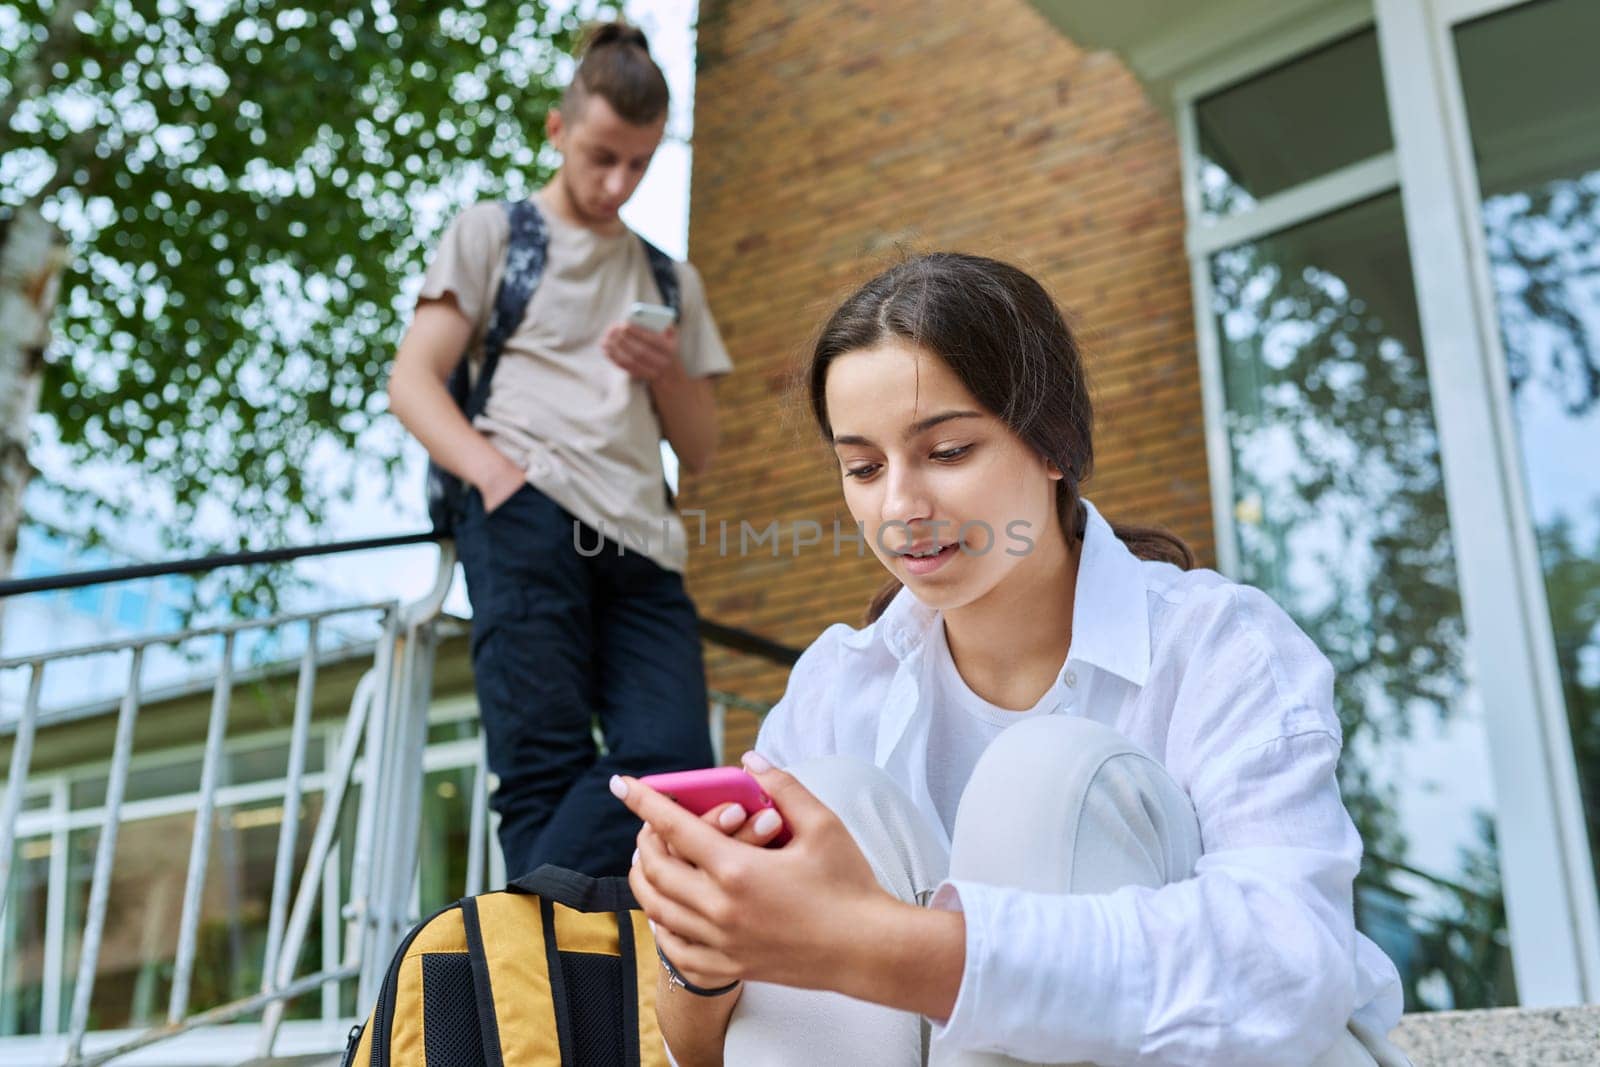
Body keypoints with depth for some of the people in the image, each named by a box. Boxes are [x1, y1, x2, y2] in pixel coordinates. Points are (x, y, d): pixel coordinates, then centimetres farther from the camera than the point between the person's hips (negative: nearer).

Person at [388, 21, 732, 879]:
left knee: (674, 759, -16)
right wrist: (493, 470, -13)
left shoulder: (669, 278, 27)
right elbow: (412, 382, 6)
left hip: (641, 546, 4)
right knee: (547, 764, -13)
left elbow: (699, 452, 26)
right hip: (529, 518, -3)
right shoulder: (493, 232, 17)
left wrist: (668, 373, 3)